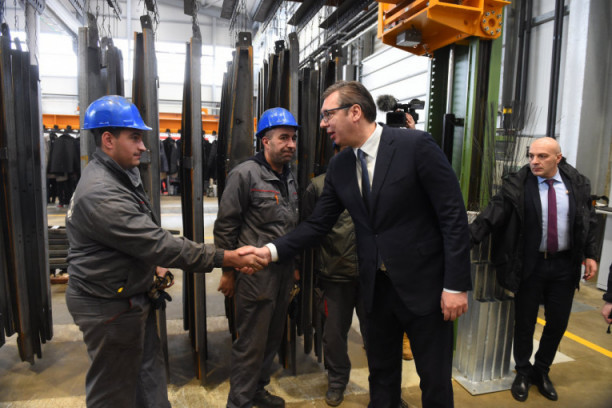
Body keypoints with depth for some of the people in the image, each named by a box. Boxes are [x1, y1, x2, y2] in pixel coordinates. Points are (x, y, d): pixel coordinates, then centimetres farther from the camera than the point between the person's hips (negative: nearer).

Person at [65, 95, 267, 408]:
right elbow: (159, 242, -31)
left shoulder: (121, 176, 7)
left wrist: (152, 265, 9)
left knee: (149, 374, 19)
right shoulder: (100, 193, -27)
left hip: (132, 297, 9)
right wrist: (228, 258, -30)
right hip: (109, 307, -9)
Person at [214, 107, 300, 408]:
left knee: (272, 338, 18)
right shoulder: (245, 174, -12)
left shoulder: (289, 178, 10)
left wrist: (293, 267, 17)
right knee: (252, 343, 3)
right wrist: (228, 272, -10)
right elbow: (225, 226, -11)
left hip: (283, 273, 7)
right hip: (255, 274, -7)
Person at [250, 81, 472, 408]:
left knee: (435, 379, 11)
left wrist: (456, 284, -15)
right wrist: (271, 250, -7)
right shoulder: (339, 166, 3)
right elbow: (317, 223, 5)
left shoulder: (415, 145, -14)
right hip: (376, 286, 5)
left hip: (424, 283, -4)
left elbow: (454, 215, -14)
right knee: (381, 373, 20)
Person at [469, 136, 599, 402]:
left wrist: (590, 255, 6)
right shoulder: (517, 185, -11)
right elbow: (492, 215, -17)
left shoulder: (578, 184, 0)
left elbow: (588, 221, 9)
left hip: (565, 265, 3)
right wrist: (467, 239, -29)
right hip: (530, 265, -3)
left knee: (558, 321, 12)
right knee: (524, 322, 9)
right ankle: (523, 373, 32)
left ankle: (541, 371, 36)